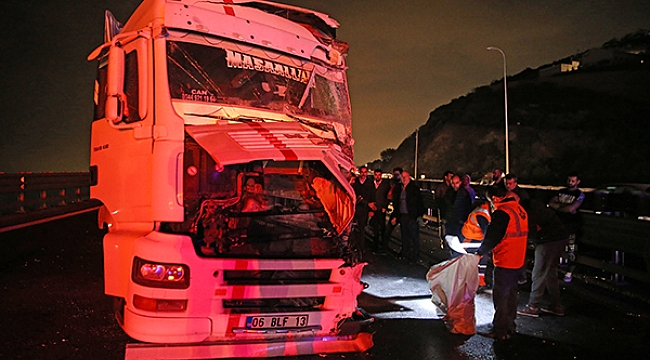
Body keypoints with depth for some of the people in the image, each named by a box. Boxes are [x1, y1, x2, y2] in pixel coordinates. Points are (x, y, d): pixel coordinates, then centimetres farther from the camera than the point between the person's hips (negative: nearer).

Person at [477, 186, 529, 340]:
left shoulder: (502, 213, -19)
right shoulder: (520, 210, 9)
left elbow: (492, 237, -17)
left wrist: (480, 252, -2)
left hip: (504, 261, -9)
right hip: (518, 260, 9)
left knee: (500, 296, -3)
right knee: (512, 293, 18)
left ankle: (499, 331, 1)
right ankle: (510, 324, 28)